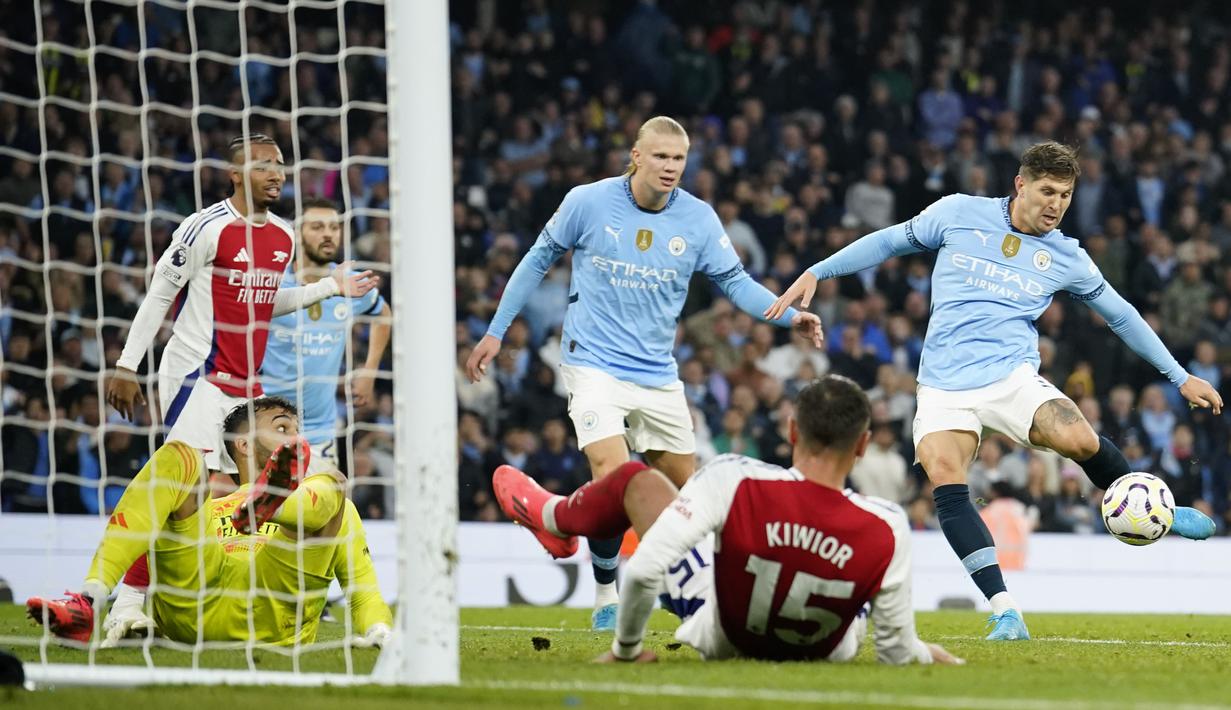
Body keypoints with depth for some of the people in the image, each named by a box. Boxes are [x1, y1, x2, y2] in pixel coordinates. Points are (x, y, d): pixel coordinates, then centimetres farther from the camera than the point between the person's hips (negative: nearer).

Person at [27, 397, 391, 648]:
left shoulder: (325, 502, 36)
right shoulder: (208, 509, 39)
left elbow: (361, 579, 23)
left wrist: (377, 629, 1)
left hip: (273, 619, -1)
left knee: (331, 484, -12)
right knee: (177, 456, -11)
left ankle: (269, 503, -53)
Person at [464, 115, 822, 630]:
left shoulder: (698, 219, -2)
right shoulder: (587, 203, -8)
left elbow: (734, 281, 5)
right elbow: (539, 259, 5)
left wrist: (790, 317, -12)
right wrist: (495, 331, 6)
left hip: (658, 374, 4)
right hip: (594, 365, -4)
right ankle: (606, 598, -4)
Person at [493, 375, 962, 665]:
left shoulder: (734, 482, -34)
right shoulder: (886, 530, -32)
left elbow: (643, 571, -32)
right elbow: (898, 655, -22)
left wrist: (625, 648, -12)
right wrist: (932, 655, 2)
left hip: (723, 640, 0)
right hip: (825, 653, 0)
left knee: (637, 479, 18)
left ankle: (553, 518, 51)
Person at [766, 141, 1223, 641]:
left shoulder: (1065, 256, 8)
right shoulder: (959, 214, 5)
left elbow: (1120, 314, 19)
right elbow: (891, 241, 16)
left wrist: (1180, 376, 22)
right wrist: (817, 273, 11)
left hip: (1012, 376, 0)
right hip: (944, 387, 0)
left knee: (1079, 440, -29)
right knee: (945, 481, -25)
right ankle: (1005, 613, -26)